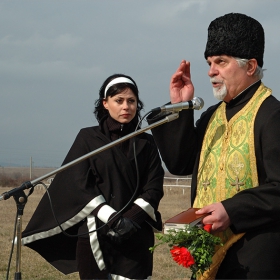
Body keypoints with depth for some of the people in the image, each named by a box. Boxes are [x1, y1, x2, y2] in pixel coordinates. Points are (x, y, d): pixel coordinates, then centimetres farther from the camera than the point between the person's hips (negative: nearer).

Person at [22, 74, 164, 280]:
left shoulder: (146, 143, 11)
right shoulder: (88, 138, 6)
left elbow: (154, 188, 3)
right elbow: (78, 185, -4)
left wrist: (131, 218, -14)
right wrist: (112, 218, -15)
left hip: (135, 237, 1)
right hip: (94, 233, -1)